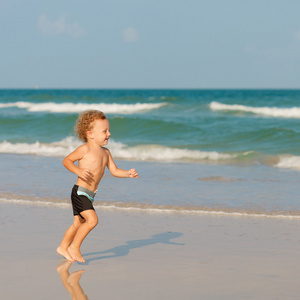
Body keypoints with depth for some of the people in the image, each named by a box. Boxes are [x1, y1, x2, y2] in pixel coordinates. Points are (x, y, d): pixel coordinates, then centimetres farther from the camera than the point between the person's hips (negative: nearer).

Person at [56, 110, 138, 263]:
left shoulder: (105, 152, 12)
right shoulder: (85, 149, -11)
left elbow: (114, 170, 14)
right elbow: (67, 161, -8)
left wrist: (128, 173, -2)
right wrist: (79, 171, -24)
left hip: (90, 195, 9)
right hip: (80, 192, -9)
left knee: (78, 224, 18)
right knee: (92, 219, -20)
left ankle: (63, 247, 35)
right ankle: (74, 247, -7)